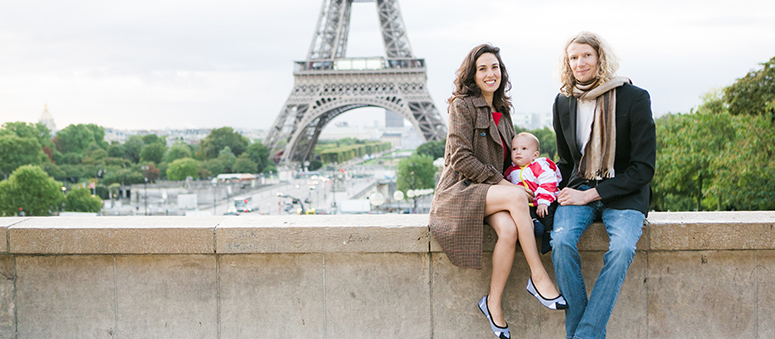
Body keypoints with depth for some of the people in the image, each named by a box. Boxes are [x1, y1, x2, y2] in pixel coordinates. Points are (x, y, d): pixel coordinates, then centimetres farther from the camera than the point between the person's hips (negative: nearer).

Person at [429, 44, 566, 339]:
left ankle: (494, 304, -19)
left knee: (509, 229, -28)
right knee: (517, 196, -32)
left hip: (489, 192, 6)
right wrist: (500, 182, -15)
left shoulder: (501, 112, 18)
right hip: (459, 192, -6)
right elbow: (461, 159, -13)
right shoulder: (463, 105, -4)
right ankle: (538, 276, -25)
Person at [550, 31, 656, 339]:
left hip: (624, 194, -3)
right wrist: (564, 192, -1)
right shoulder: (564, 102, 7)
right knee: (561, 241, -28)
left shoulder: (634, 98, -7)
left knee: (621, 248, -32)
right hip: (578, 189, 3)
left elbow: (644, 167, -9)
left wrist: (590, 195, -14)